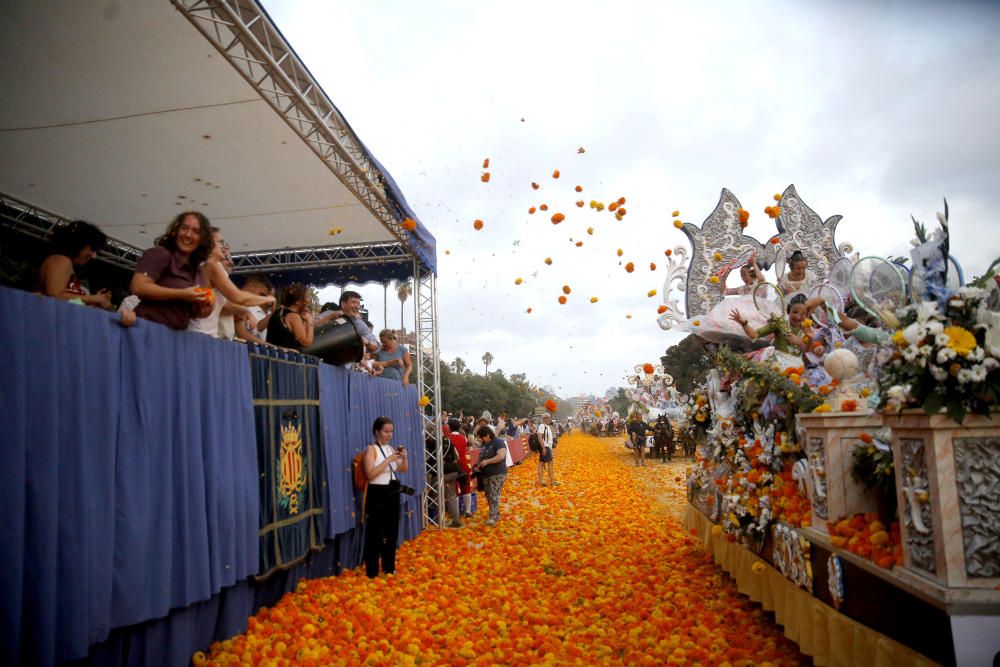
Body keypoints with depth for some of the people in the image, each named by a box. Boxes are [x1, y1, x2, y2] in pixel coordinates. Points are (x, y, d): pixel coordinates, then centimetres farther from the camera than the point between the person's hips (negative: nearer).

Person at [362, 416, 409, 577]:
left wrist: (404, 457, -5)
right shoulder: (371, 450, -10)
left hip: (392, 493, 7)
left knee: (392, 531, 15)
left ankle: (389, 567, 30)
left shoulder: (391, 448, 10)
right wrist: (389, 459, -23)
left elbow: (404, 470, 15)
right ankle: (372, 571, 8)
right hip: (377, 494, -7)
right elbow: (371, 474, -21)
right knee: (375, 533, -2)